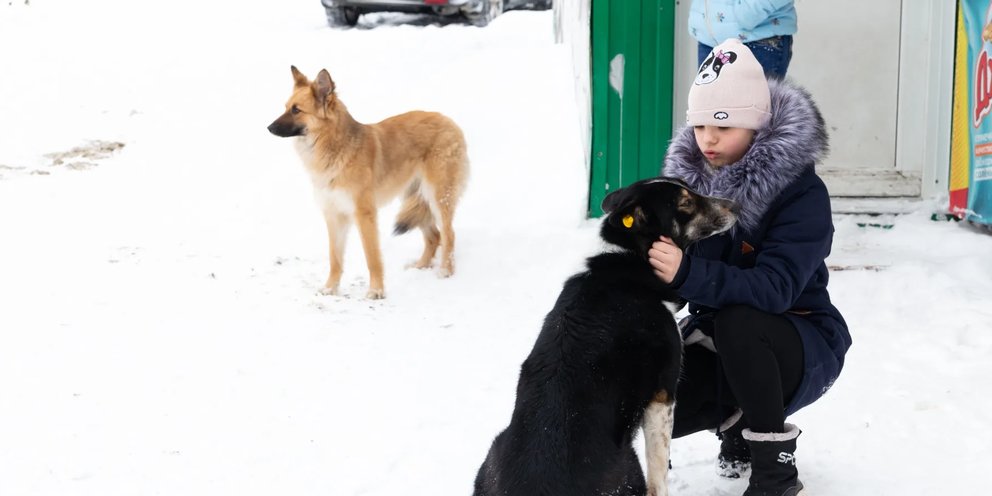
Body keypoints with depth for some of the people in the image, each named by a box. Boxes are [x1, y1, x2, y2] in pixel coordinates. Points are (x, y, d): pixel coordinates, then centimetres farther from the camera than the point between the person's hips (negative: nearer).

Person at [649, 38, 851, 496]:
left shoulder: (801, 191, -21)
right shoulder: (687, 174, -5)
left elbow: (776, 289, -34)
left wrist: (687, 273, -49)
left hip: (798, 345, -5)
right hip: (717, 340, 5)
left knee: (738, 322, -37)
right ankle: (737, 424, 13)